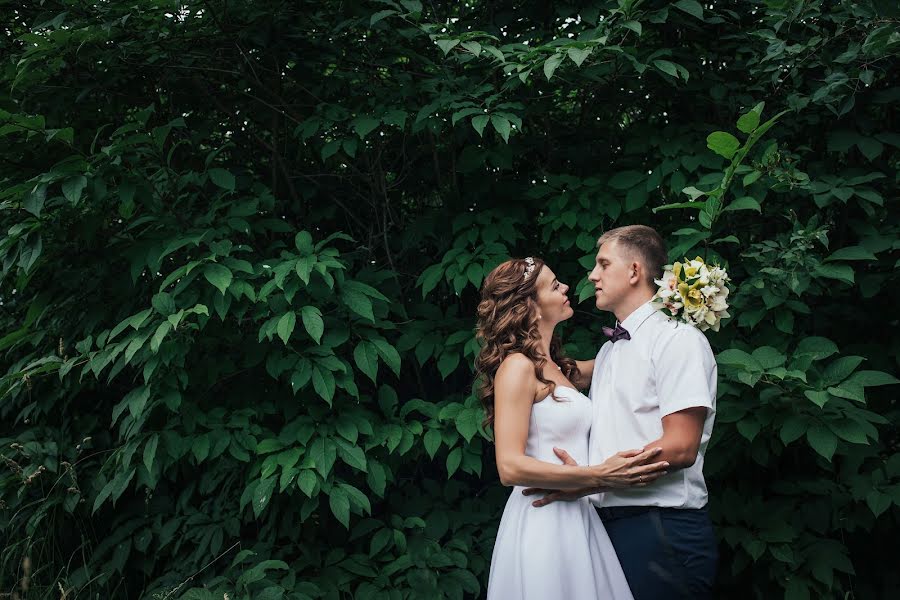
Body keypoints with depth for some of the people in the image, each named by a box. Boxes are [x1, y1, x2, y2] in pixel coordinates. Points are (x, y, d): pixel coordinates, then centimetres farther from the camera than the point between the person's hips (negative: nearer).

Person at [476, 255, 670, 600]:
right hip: (543, 521, -8)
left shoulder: (557, 367, 12)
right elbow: (510, 467, -19)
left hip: (576, 517, 8)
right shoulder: (517, 367, -12)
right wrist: (600, 476, -23)